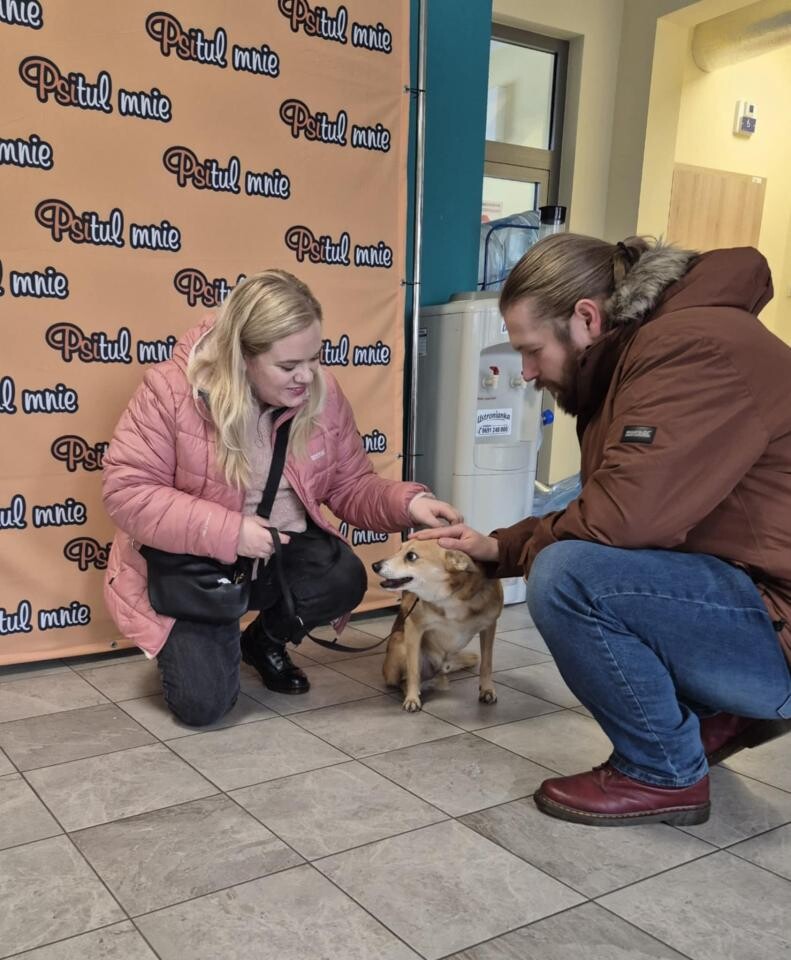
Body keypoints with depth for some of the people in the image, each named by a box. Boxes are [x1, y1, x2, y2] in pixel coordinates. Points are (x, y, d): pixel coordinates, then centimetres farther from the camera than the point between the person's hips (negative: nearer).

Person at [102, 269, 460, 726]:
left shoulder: (322, 393, -8)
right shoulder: (172, 390, -21)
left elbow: (351, 486, -1)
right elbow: (126, 491, -22)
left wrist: (406, 501, -23)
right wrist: (227, 531, -30)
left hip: (286, 543, 4)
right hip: (192, 560, -3)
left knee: (345, 580, -28)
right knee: (203, 702, -15)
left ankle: (266, 640, 8)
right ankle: (187, 639, 24)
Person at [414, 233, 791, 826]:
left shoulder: (692, 345, -22)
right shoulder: (634, 358, 10)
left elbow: (622, 516, -31)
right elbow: (613, 516, 17)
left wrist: (523, 550, -10)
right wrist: (497, 548, 10)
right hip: (739, 587, 10)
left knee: (567, 577, -26)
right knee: (571, 556, 18)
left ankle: (664, 773, -3)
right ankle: (716, 717, 17)